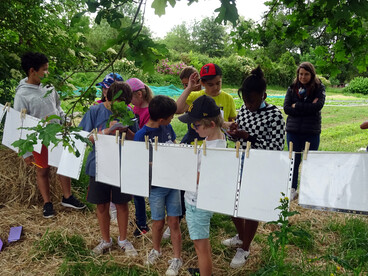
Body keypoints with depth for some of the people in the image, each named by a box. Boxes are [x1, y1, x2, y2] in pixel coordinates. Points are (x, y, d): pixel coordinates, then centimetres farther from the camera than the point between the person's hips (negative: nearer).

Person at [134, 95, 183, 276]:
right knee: (158, 222, 13)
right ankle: (156, 250, 40)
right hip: (156, 186, -3)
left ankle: (176, 259, 22)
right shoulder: (141, 136, -17)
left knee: (174, 222, 7)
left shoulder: (167, 127, -1)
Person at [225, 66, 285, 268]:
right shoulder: (244, 110, 2)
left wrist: (249, 138, -28)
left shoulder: (274, 115, -17)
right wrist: (234, 134, -12)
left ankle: (245, 248, 30)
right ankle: (241, 236, 44)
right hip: (239, 165, 7)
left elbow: (276, 148, -21)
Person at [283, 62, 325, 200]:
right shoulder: (292, 88, 7)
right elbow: (287, 108, -4)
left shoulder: (319, 88, 2)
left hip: (312, 131, -1)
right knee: (294, 160, 9)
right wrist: (308, 108, -12)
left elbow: (318, 106, -14)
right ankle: (292, 190, 21)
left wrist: (297, 106, -10)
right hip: (293, 131, 2)